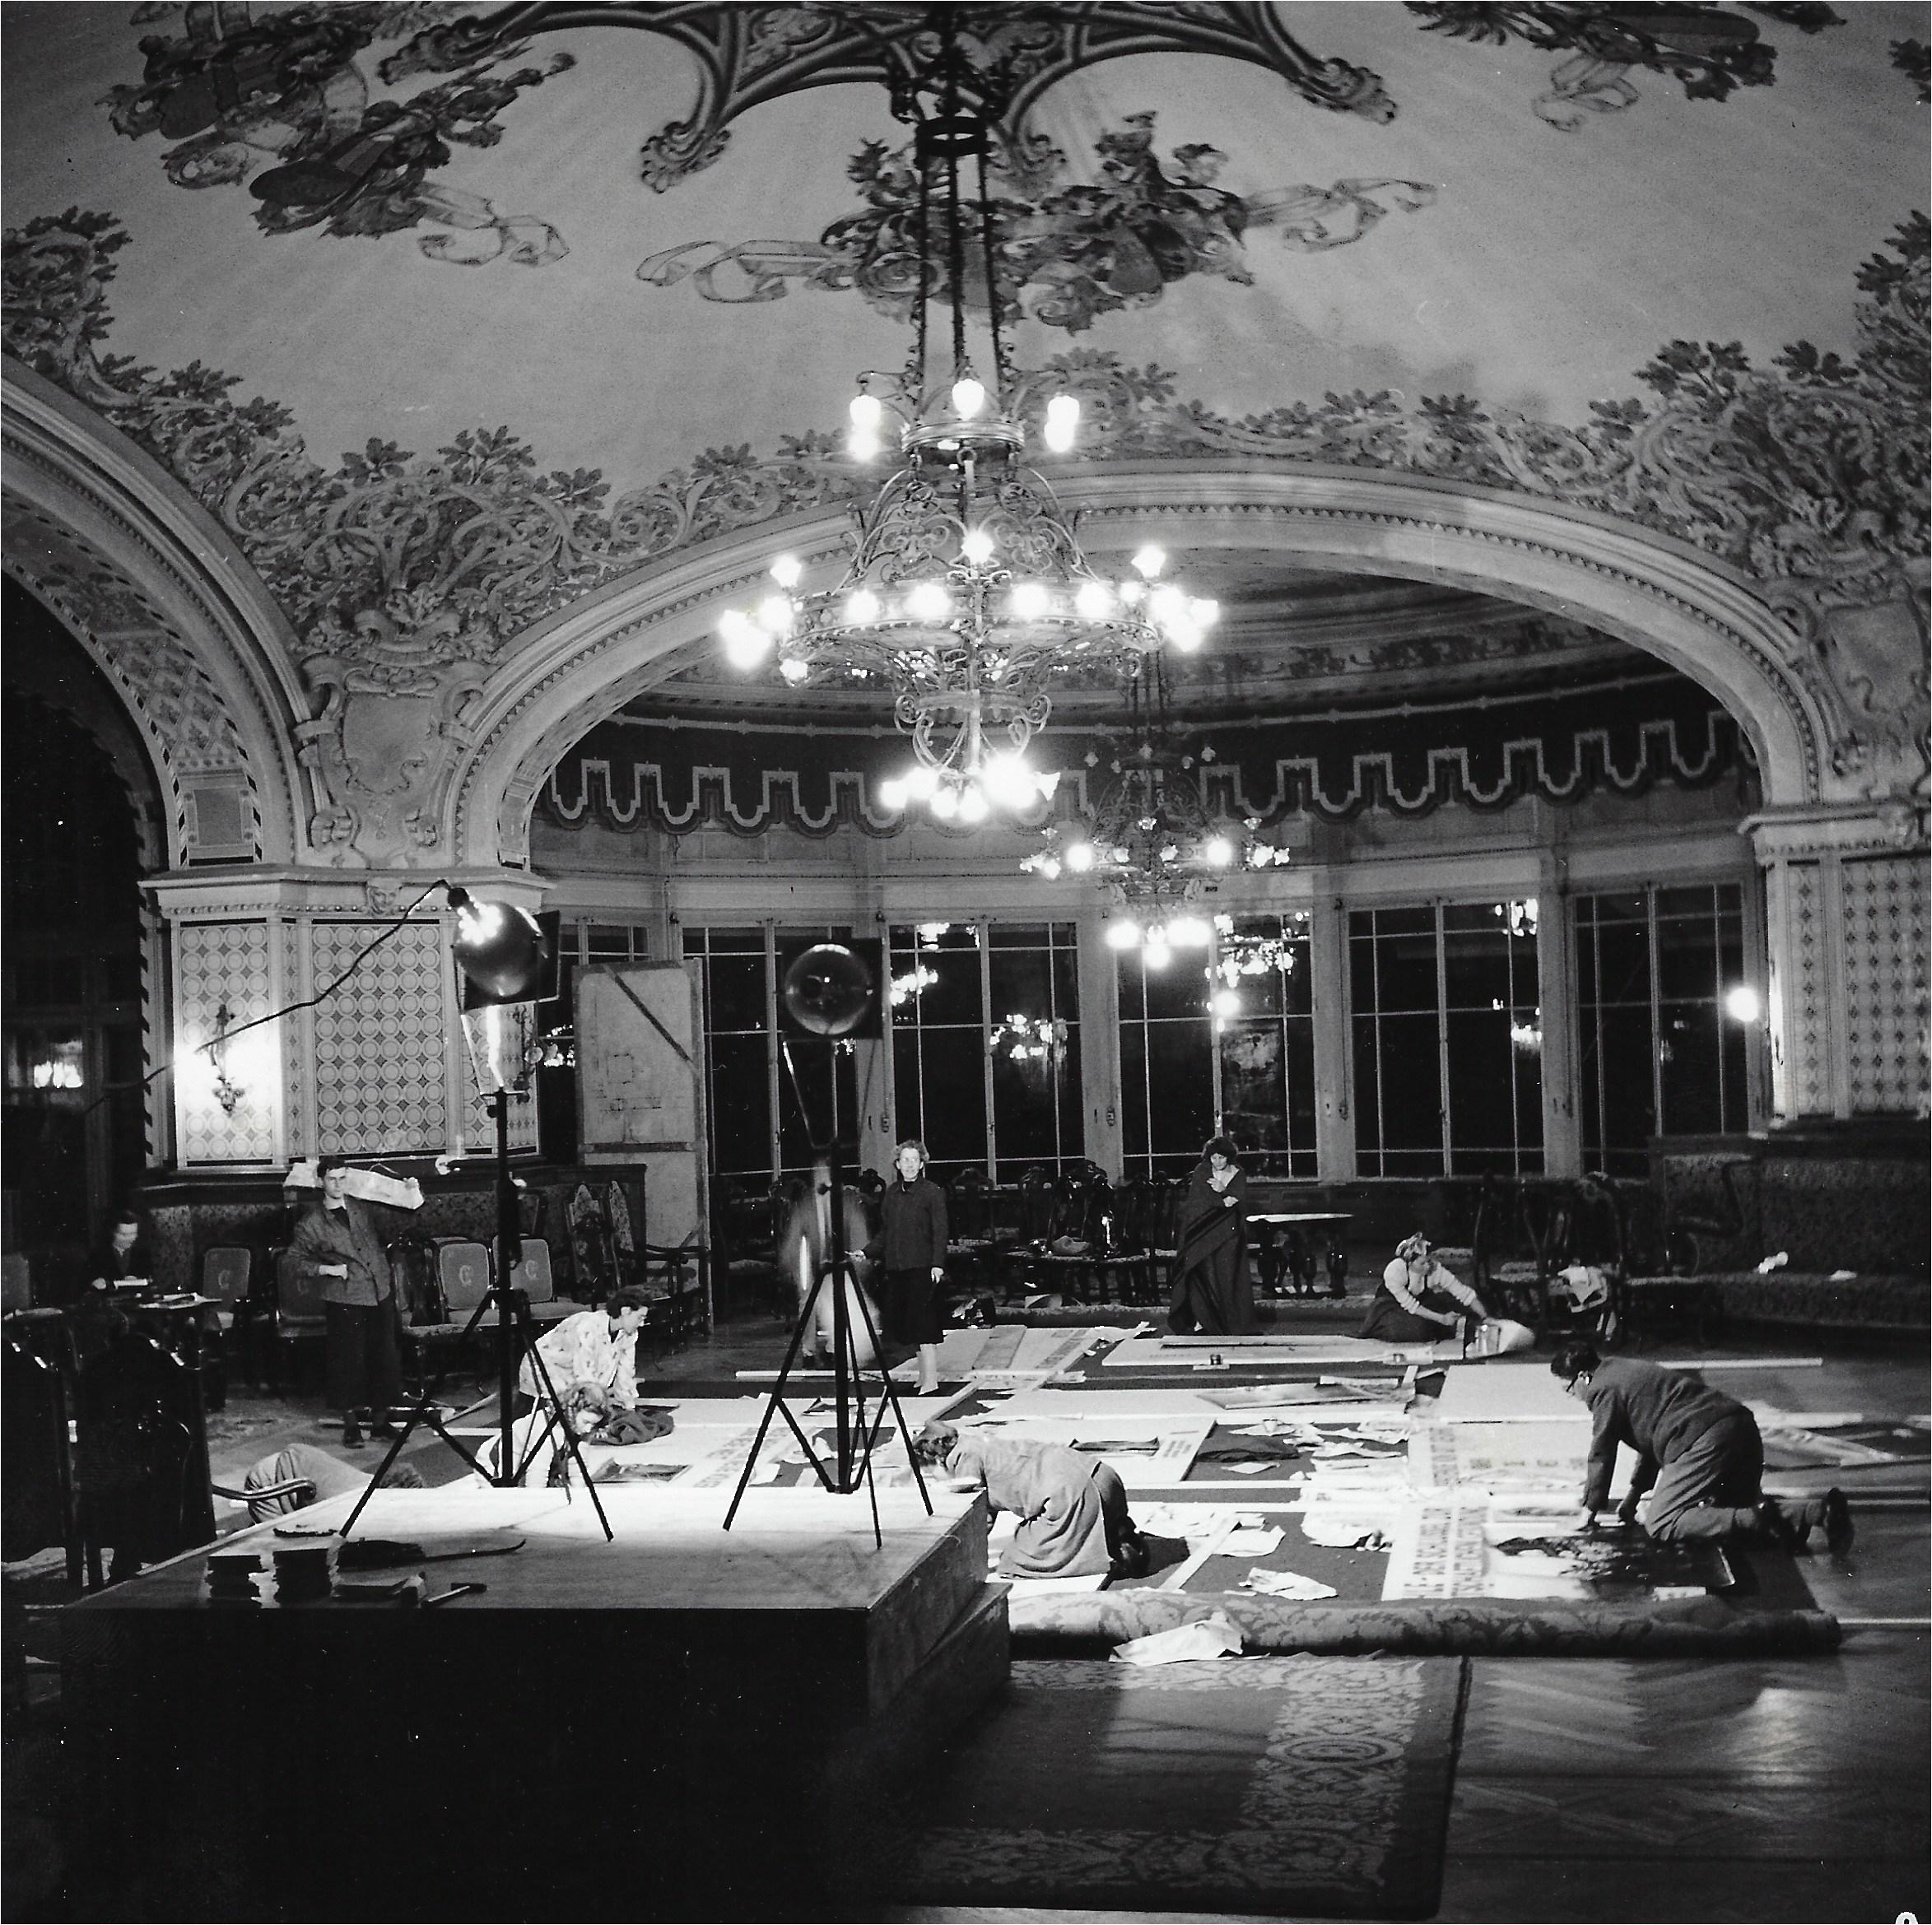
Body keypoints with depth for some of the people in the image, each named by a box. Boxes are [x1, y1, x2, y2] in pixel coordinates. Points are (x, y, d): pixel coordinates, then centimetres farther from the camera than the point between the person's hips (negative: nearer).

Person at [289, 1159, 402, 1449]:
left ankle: (380, 1418, 16)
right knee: (348, 1359, -4)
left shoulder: (363, 1208, 9)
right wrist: (328, 1269, -10)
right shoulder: (311, 1223, -2)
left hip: (381, 1294, 4)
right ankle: (351, 1423, 8)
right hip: (345, 1300, -4)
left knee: (385, 1356, 4)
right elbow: (298, 1260, 2)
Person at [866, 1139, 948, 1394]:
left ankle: (930, 1381, -9)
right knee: (905, 1322, 8)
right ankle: (924, 1375, 16)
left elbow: (940, 1231, -8)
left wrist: (937, 1264, -16)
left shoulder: (932, 1192, -4)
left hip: (922, 1267, -6)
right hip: (896, 1266, 6)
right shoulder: (891, 1192, 13)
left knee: (923, 1323, -9)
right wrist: (867, 1253, 9)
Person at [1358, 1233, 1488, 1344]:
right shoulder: (1394, 1271, -33)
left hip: (1420, 1305, 4)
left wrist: (1485, 1317, -27)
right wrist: (1441, 1318, -31)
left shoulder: (1434, 1269, -24)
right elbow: (1410, 1306, -29)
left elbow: (1464, 1292, -21)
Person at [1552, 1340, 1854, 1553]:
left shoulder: (1604, 1389, 0)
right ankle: (1821, 1510, -1)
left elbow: (1602, 1454, 1)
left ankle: (1758, 1522, -24)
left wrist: (1590, 1510, 11)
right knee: (1741, 1505, 24)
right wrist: (1635, 1494, 36)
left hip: (1707, 1441, -10)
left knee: (1661, 1526, -9)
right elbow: (1651, 1438, 36)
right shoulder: (1625, 1372, 30)